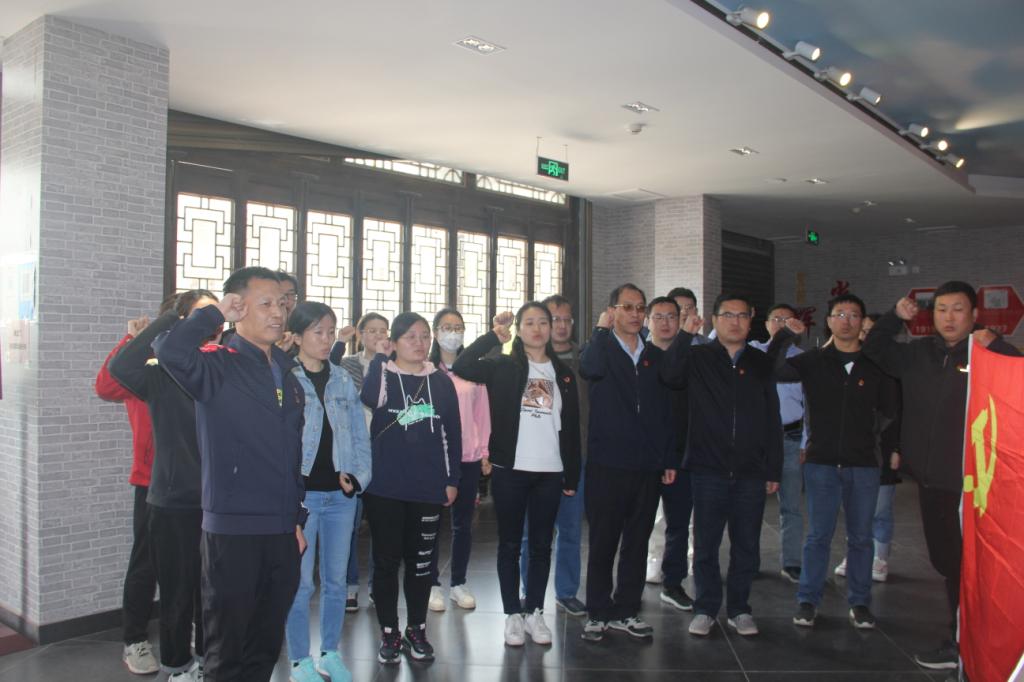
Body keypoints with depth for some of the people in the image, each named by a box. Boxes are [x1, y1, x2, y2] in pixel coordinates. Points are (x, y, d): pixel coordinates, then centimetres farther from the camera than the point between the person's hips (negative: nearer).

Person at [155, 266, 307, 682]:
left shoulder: (287, 371, 11)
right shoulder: (217, 367, -9)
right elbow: (170, 351, -33)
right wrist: (215, 314, -17)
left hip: (283, 531, 6)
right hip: (233, 532, -6)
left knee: (267, 645, 19)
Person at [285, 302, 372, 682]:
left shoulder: (344, 382, 8)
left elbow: (360, 435, 9)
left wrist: (357, 475, -4)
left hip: (341, 494, 4)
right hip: (300, 493, -4)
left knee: (336, 579, 13)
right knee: (301, 581, 3)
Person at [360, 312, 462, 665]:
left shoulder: (441, 381, 7)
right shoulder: (382, 375, 0)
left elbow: (452, 433, 8)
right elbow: (368, 399, -25)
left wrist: (452, 480, 4)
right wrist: (380, 357, -15)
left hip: (428, 487, 2)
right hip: (384, 486, -2)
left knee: (420, 561, 11)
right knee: (386, 560, 6)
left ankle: (416, 631, 25)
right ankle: (389, 633, 19)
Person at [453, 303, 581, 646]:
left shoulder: (563, 374, 9)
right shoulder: (503, 367, 2)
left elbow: (572, 428, 9)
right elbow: (461, 366, -16)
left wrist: (572, 476, 6)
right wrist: (494, 335, -15)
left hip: (550, 472, 2)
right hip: (510, 470, -2)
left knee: (541, 544, 9)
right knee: (510, 543, 6)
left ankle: (535, 612, 21)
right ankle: (513, 614, 16)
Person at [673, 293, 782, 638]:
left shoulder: (761, 363, 8)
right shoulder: (697, 358, 2)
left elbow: (772, 420, 9)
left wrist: (774, 470, 6)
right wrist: (685, 334, -21)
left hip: (751, 472, 2)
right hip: (708, 468, -2)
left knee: (746, 545, 10)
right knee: (705, 544, 7)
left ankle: (739, 609, 26)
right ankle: (706, 608, 21)